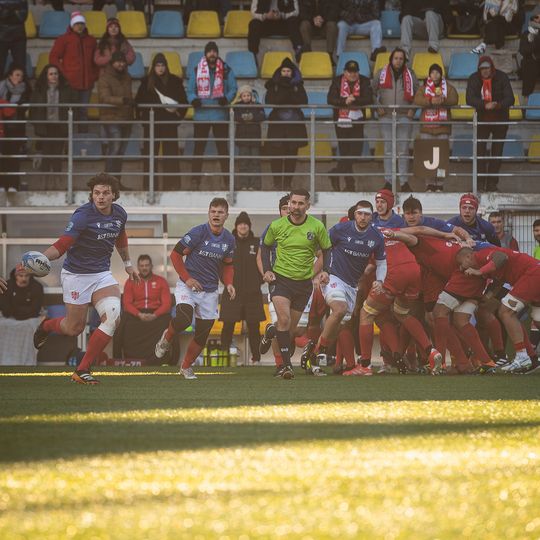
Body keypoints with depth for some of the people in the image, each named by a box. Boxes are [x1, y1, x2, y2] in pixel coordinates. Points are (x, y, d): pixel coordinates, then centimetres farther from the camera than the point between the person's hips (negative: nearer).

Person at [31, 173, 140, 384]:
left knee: (113, 318, -17)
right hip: (76, 274, -5)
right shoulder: (83, 215, -21)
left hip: (102, 274, 5)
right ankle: (45, 326, 43)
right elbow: (62, 245, -26)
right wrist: (41, 257, -43)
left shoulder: (119, 214, -1)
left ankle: (83, 370, -6)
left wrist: (128, 264, 31)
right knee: (74, 328, 4)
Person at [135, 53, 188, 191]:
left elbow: (183, 101, 6)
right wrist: (141, 114, -5)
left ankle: (172, 183, 0)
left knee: (170, 152, -3)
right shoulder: (147, 81, 6)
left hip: (169, 121, -1)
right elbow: (139, 100, 8)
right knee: (150, 152, 0)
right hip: (151, 121, 1)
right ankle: (149, 183, 4)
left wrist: (177, 110, -10)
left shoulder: (174, 81, 5)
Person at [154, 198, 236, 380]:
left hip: (210, 291, 5)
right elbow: (175, 254, -7)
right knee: (183, 319, -29)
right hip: (188, 286, -5)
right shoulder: (198, 233, -12)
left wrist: (228, 283, -1)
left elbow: (227, 265, 18)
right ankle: (166, 338, 4)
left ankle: (186, 366, 24)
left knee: (203, 334, 3)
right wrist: (187, 278, -15)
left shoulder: (229, 239, 3)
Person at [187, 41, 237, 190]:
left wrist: (226, 98, -18)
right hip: (201, 115, 1)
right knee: (199, 147, 0)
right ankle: (195, 179, 3)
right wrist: (193, 99, -14)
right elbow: (190, 90, 7)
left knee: (223, 147, 3)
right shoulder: (197, 70, 6)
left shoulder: (226, 70, 4)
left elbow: (233, 88, 3)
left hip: (220, 115, -1)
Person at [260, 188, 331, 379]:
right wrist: (267, 270, 1)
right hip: (280, 278, -2)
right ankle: (286, 364, -17)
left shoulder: (317, 227, -5)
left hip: (304, 282, 2)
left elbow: (327, 250, 7)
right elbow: (265, 246, 13)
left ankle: (270, 331, 44)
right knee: (284, 319, -22)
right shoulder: (277, 226, -4)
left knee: (291, 328, 9)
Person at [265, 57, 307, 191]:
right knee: (276, 154, -7)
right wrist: (282, 91, -13)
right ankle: (277, 182, -2)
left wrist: (290, 90, -12)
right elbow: (269, 101, -6)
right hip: (277, 122, -1)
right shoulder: (273, 85, 7)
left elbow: (303, 101, -4)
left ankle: (288, 182, 3)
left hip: (294, 123, 1)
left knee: (291, 154, -1)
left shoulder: (298, 85, 9)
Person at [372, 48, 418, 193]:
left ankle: (404, 182, 3)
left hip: (404, 117, 0)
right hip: (386, 117, 0)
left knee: (403, 151, 0)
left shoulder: (410, 75, 6)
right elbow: (372, 91, 11)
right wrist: (377, 107, 1)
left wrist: (413, 109, 2)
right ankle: (388, 181, 6)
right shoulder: (381, 74, 4)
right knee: (388, 151, 2)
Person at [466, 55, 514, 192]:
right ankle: (480, 182, 1)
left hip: (500, 120, 0)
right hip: (482, 119, 0)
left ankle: (492, 182, 9)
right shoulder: (474, 79, -7)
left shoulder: (502, 78, -10)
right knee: (480, 150, -3)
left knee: (497, 152, 3)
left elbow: (510, 99, -15)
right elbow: (470, 99, -18)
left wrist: (498, 105, -35)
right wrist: (484, 105, -35)